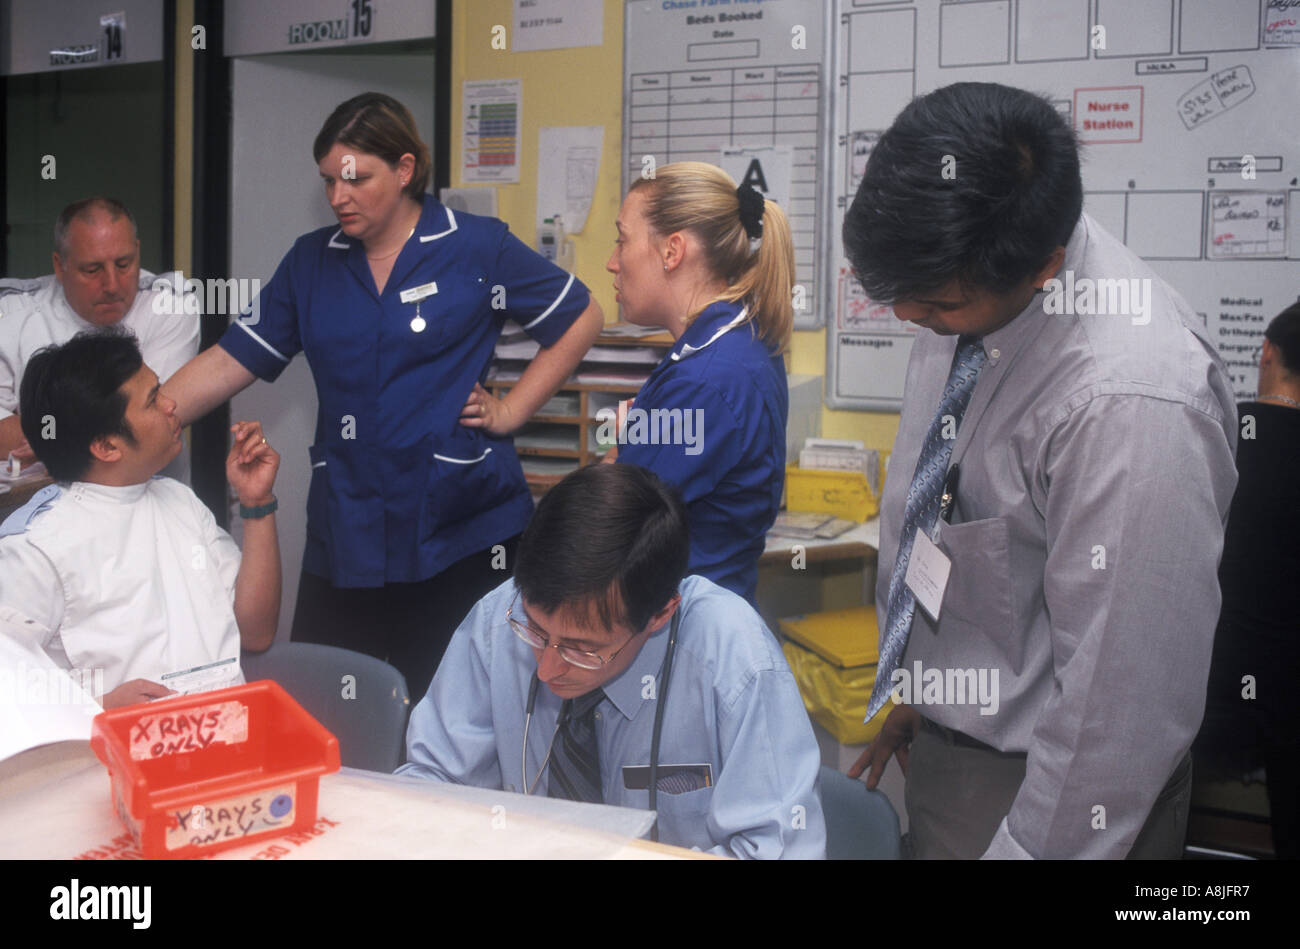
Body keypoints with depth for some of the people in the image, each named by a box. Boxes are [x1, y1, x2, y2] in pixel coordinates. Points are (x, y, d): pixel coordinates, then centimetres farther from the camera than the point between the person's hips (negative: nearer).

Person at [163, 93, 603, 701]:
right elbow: (230, 362, 7)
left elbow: (581, 320, 6)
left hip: (460, 530, -4)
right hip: (346, 531, 4)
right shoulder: (311, 262, 10)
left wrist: (509, 411, 1)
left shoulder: (477, 248, -1)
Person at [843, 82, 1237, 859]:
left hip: (1036, 784, -7)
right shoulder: (964, 290, -6)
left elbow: (1122, 700, -27)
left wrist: (1029, 845, -18)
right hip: (943, 741, 7)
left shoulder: (1130, 403, -32)